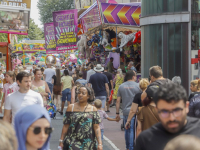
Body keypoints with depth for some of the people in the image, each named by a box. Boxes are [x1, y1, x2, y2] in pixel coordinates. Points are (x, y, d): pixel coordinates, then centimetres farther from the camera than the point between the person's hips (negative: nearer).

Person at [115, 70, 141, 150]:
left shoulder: (121, 86, 7)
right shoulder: (138, 86, -3)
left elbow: (118, 101, 7)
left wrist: (117, 113, 12)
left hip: (125, 111, 4)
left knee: (127, 130, 13)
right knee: (133, 130, -1)